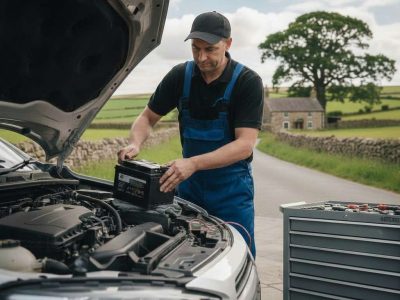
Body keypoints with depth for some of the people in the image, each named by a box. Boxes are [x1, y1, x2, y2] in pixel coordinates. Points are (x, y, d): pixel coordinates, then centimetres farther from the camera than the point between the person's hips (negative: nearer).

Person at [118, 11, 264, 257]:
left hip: (231, 186, -3)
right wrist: (135, 144, -18)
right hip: (189, 183, 4)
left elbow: (245, 144, -24)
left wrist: (193, 163, -35)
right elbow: (148, 117, 5)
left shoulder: (248, 82, -17)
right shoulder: (180, 76, -4)